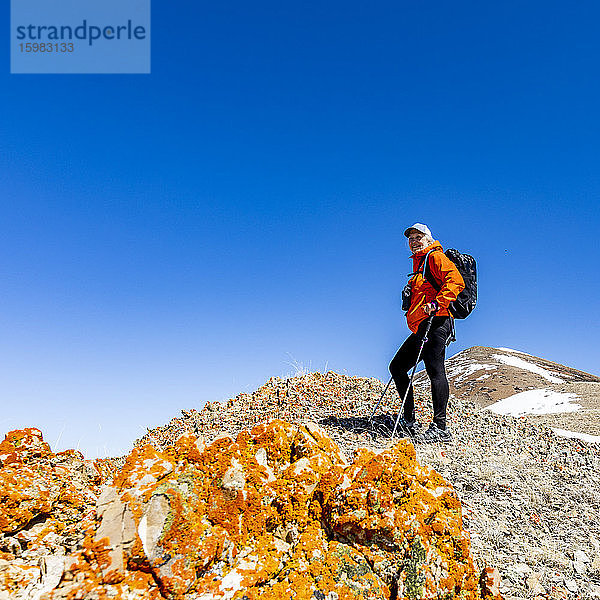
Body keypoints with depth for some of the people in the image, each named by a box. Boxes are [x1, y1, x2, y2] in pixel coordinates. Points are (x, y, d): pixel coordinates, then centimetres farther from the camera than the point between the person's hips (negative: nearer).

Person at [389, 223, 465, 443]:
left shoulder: (435, 257, 0)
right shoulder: (418, 264, 28)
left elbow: (456, 281, -15)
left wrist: (438, 304, -25)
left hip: (435, 323, -10)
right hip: (420, 328, 10)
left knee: (435, 370, -15)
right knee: (397, 367, 8)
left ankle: (440, 427, -13)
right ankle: (409, 421, 12)